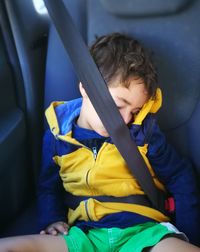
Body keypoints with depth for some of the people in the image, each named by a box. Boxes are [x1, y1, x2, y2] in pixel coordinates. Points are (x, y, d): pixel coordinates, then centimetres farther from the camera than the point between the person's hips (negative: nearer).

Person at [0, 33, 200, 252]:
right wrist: (51, 219, 3)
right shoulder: (57, 135, 5)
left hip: (142, 231, -1)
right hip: (85, 233, 2)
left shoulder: (144, 132, 0)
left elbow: (181, 178, 10)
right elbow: (48, 187, 21)